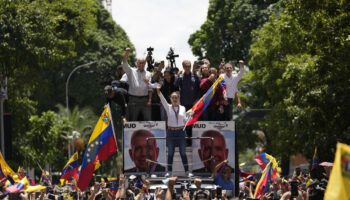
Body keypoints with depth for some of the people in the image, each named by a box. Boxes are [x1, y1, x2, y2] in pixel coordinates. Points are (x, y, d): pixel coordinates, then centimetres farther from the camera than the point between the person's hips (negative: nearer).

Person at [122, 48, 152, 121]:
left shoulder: (148, 74, 12)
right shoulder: (131, 71, 9)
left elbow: (150, 89, 8)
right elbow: (124, 63, -5)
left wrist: (149, 100, -1)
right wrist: (127, 53, -20)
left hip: (144, 99, 1)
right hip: (133, 99, -1)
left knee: (147, 119, 0)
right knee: (132, 119, 2)